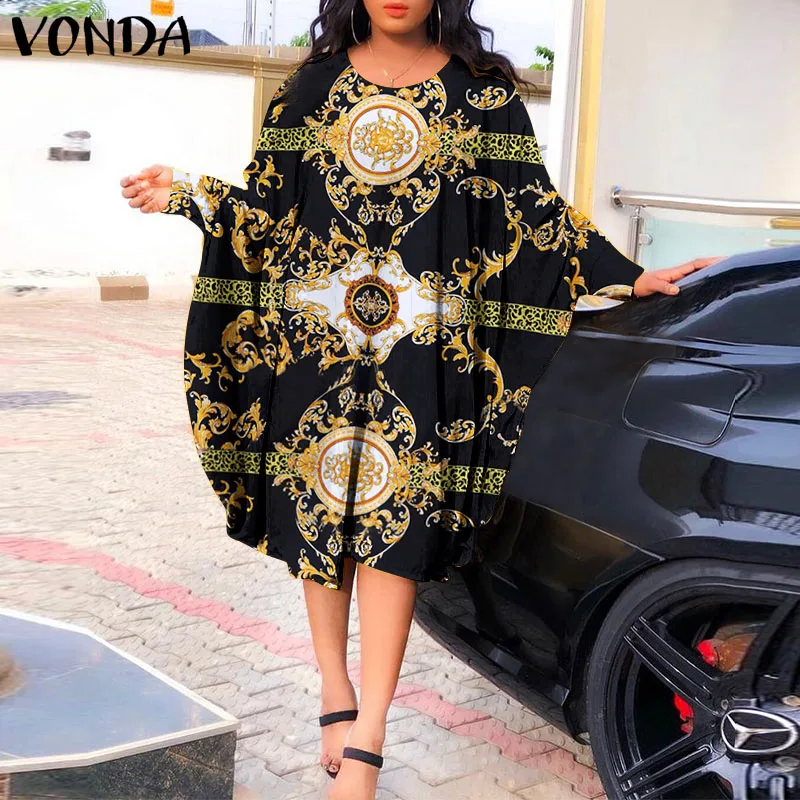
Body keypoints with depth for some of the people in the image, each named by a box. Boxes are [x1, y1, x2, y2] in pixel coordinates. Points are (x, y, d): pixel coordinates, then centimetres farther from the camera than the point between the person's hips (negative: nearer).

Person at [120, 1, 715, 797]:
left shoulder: (482, 91, 5)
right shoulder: (311, 86, 10)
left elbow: (534, 210, 7)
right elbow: (269, 209, 12)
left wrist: (630, 278, 4)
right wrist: (190, 196, -1)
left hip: (422, 345, -2)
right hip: (311, 337, 2)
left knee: (394, 524, -4)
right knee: (315, 513, 7)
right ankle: (337, 698, 24)